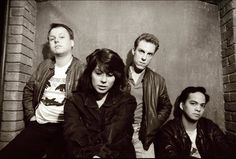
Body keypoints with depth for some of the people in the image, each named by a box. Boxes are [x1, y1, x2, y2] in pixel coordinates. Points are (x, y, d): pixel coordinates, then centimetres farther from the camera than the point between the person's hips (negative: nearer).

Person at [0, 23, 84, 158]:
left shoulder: (81, 69, -6)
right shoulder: (45, 66, 10)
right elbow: (28, 91, 19)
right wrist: (30, 115, 11)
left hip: (63, 128, -4)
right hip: (37, 125, 5)